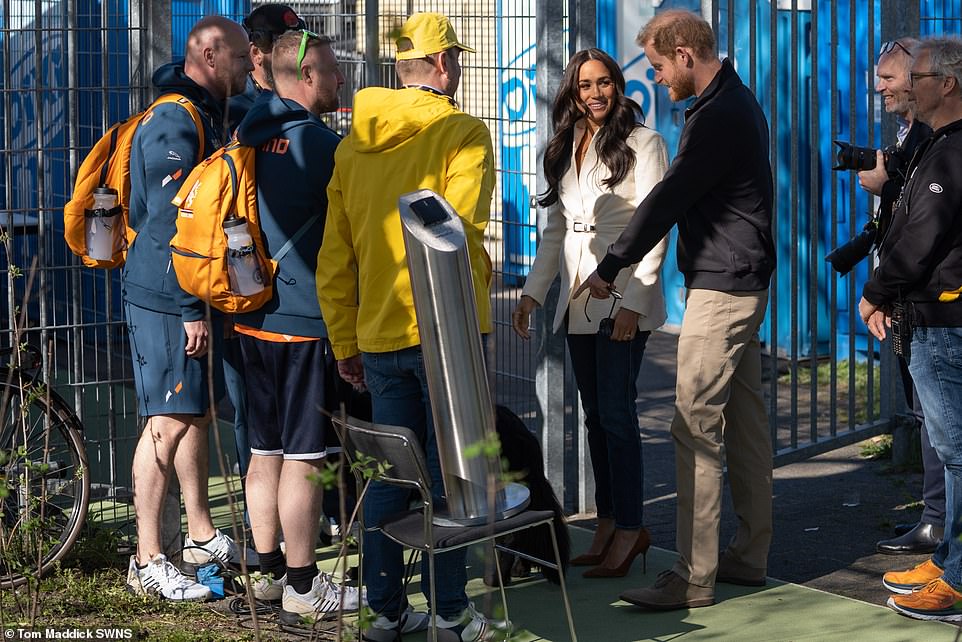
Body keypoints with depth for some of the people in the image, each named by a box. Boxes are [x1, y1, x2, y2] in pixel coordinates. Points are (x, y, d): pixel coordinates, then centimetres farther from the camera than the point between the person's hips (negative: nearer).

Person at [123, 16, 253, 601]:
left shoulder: (207, 116, 16)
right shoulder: (175, 121, -16)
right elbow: (170, 223, -22)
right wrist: (191, 308, -22)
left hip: (197, 294, 10)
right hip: (168, 300, -10)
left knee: (198, 412, 16)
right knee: (170, 422, -8)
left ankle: (203, 536, 27)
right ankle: (148, 562, -4)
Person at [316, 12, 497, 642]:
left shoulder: (354, 143, 11)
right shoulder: (464, 133, -7)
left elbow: (333, 258, 11)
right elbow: (457, 231, -19)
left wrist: (345, 343, 17)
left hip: (378, 336, 5)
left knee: (390, 472, 12)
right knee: (449, 472, 3)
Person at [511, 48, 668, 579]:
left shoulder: (643, 144, -5)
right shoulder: (566, 150, 15)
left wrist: (633, 302, -18)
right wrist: (532, 293, 11)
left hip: (622, 299, -7)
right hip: (577, 300, 7)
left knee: (615, 411, -9)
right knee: (595, 414, 8)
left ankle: (629, 528, -2)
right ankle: (608, 524, 14)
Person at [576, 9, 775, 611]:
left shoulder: (719, 116, -18)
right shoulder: (737, 101, 16)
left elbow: (668, 199, -19)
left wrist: (610, 268, -11)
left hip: (720, 288, -11)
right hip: (744, 283, 11)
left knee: (697, 429, -10)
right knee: (746, 421, 13)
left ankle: (694, 579, -9)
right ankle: (750, 555, 21)